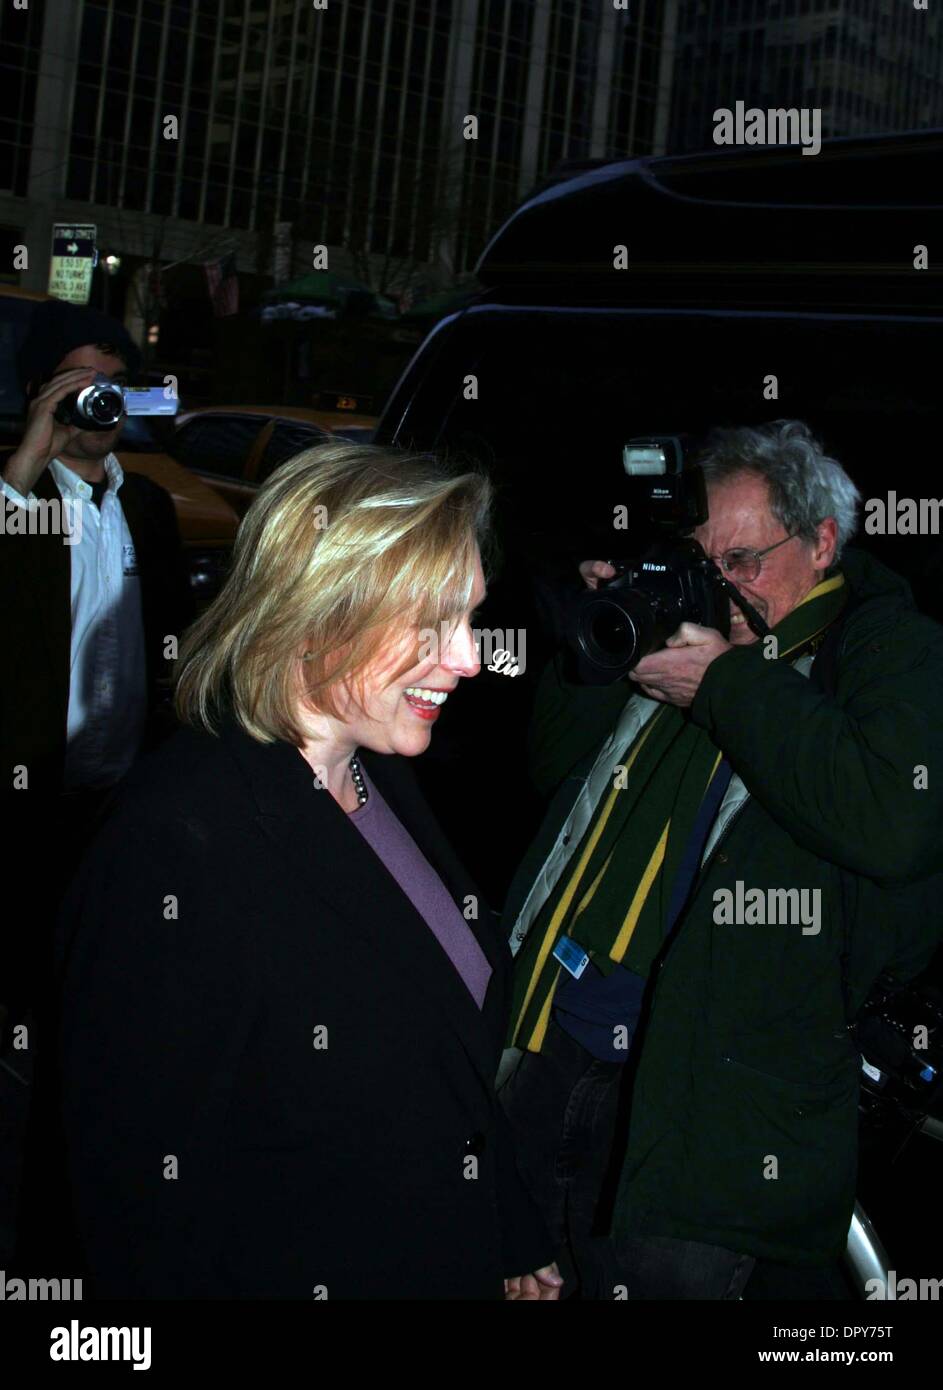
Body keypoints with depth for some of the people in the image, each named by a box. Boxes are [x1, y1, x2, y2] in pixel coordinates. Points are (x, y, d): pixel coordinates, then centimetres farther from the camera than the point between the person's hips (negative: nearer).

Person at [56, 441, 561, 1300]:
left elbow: (463, 1065, 10)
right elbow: (143, 1193, -23)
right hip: (302, 1276, -7)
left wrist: (524, 1252, 9)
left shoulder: (385, 778, 2)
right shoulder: (177, 839, -25)